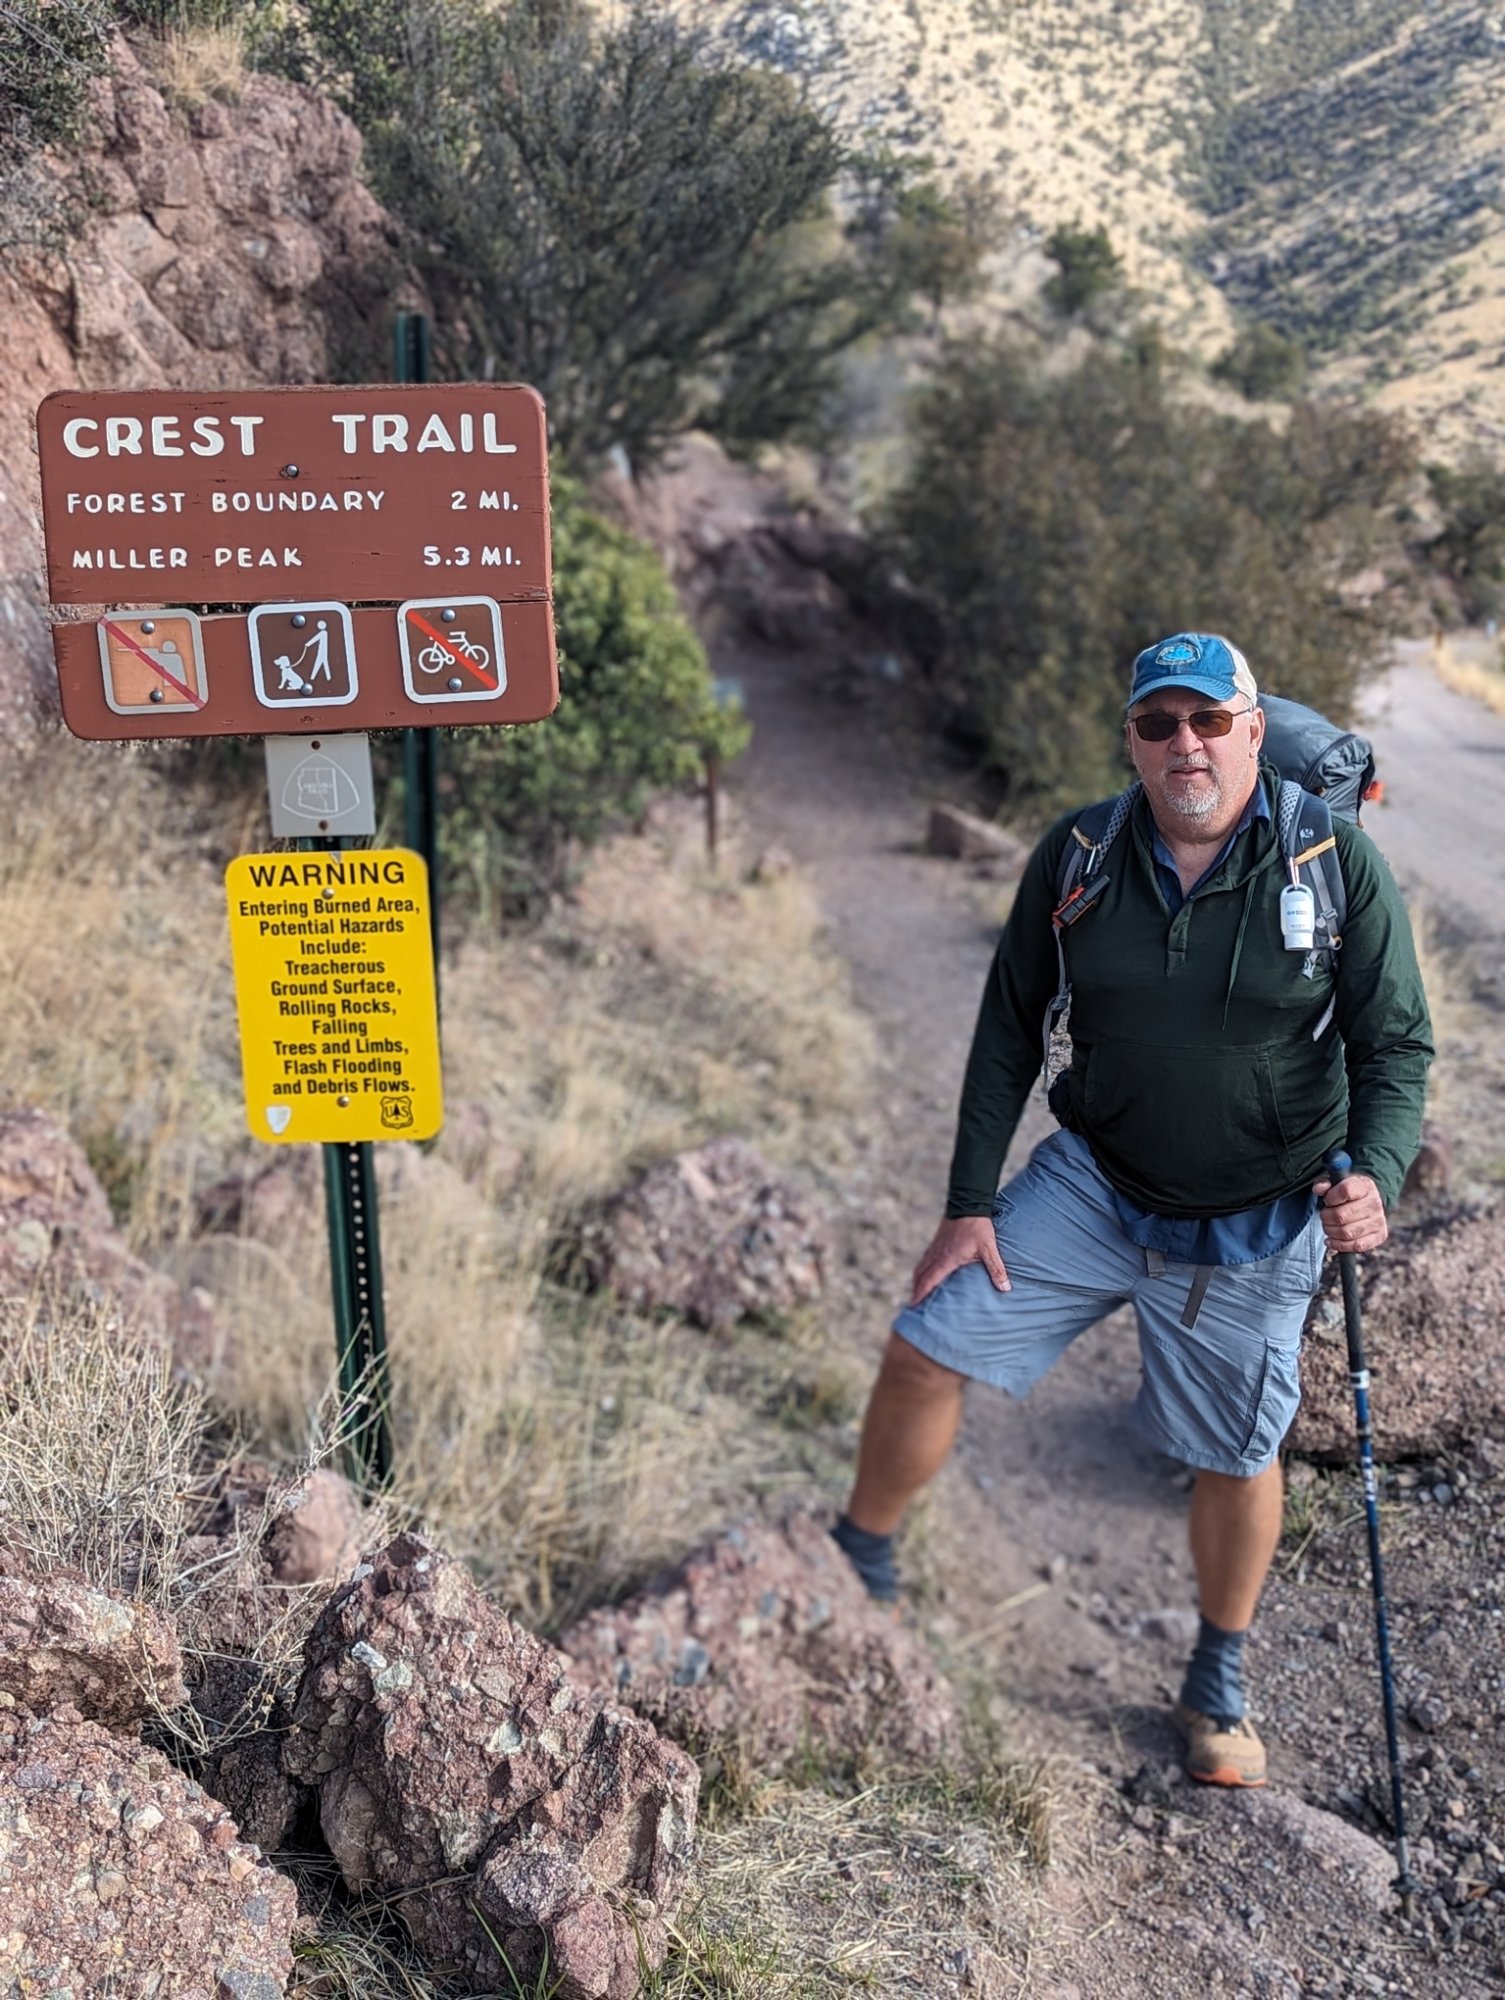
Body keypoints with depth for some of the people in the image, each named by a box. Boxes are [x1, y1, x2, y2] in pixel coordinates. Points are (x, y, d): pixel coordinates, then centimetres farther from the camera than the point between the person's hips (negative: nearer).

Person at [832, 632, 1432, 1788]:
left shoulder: (1339, 863, -13)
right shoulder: (1078, 857, -8)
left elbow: (1398, 1046, -9)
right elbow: (1009, 1031, -1)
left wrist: (1376, 1175, -28)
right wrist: (970, 1204, -3)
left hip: (1257, 1231, -1)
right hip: (1093, 1185, 2)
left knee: (1238, 1457, 11)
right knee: (926, 1350, -4)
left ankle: (1220, 1688, 37)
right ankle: (862, 1570, 22)